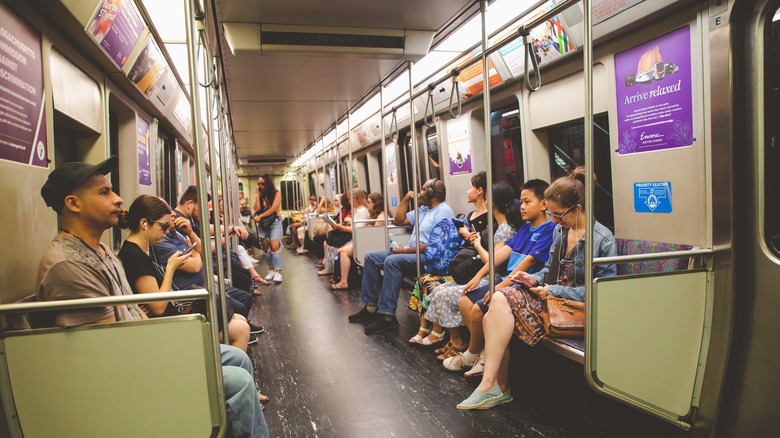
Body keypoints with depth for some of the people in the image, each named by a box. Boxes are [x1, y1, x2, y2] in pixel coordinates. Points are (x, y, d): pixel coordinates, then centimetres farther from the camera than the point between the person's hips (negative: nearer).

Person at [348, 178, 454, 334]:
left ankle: (387, 316, -31)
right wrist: (406, 198, 13)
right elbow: (398, 221, 20)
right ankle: (370, 307, 0)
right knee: (371, 257, 2)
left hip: (428, 257, -10)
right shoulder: (423, 209, 20)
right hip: (412, 252, 10)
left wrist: (405, 251, -19)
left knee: (392, 261, -34)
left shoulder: (443, 211, -11)